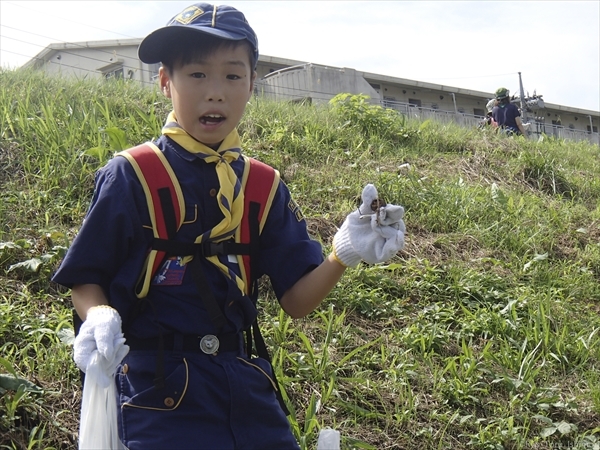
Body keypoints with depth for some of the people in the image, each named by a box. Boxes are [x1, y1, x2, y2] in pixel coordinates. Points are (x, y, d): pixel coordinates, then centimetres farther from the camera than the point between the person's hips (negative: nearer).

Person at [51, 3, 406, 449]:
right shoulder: (130, 177, -7)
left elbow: (296, 301, 0)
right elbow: (86, 282, -3)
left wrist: (342, 255, -17)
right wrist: (100, 317, -24)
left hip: (245, 380, 4)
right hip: (160, 385, -3)